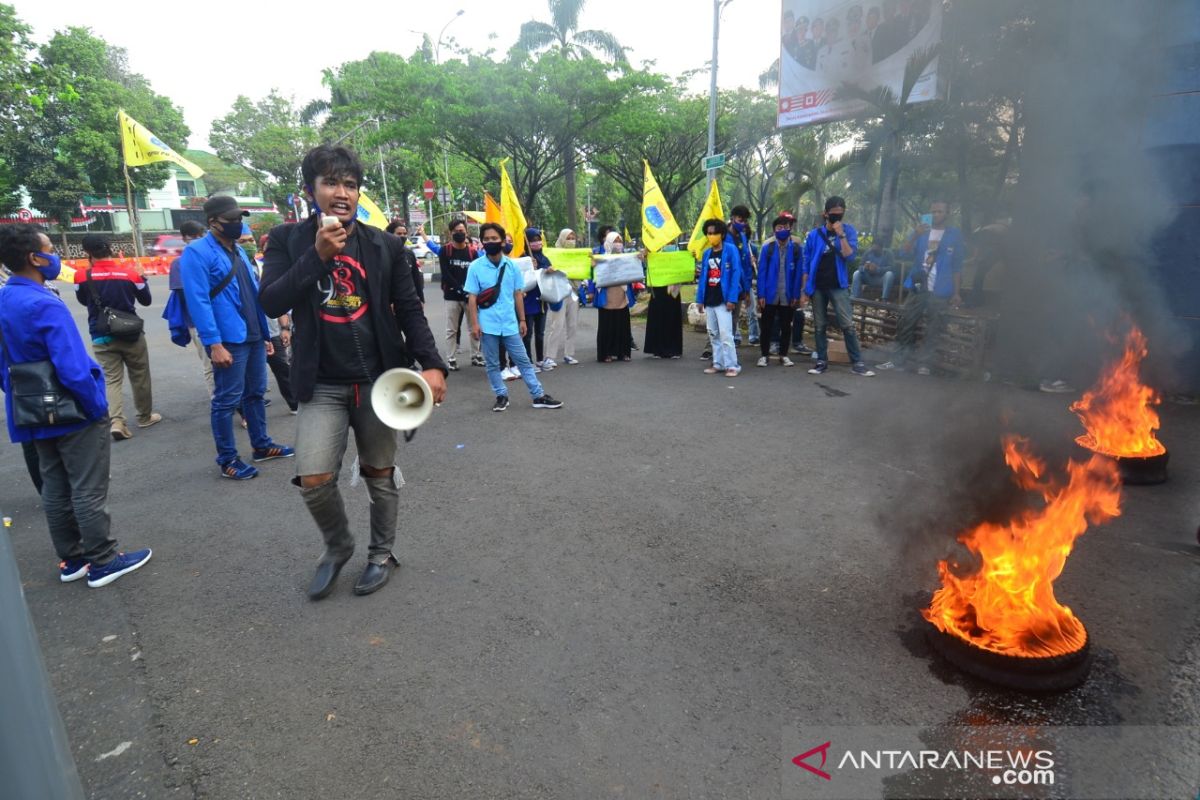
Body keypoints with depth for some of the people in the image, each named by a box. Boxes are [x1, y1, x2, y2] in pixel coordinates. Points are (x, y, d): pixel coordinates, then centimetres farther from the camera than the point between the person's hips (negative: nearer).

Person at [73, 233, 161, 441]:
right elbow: (146, 300, 6)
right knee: (140, 377, 13)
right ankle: (145, 416, 24)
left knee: (112, 379, 3)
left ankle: (116, 421, -13)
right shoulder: (130, 272, -8)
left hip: (101, 338, 1)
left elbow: (83, 300, 13)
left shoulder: (82, 276, -7)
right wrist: (141, 278, 20)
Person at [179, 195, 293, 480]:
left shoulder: (239, 251, 16)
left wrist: (265, 334, 16)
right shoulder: (197, 253, -11)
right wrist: (214, 344, -23)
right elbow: (198, 301, -18)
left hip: (254, 337, 8)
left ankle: (261, 445, 29)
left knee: (255, 393, 17)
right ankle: (227, 460, 10)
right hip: (228, 341, -8)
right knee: (227, 401, -1)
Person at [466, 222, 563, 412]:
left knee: (523, 360, 7)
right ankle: (501, 396, 23)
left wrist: (522, 320, 7)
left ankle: (539, 396, 12)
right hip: (487, 324, -1)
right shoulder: (475, 267, -4)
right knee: (492, 364, 8)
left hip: (510, 323, 2)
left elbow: (517, 294, 7)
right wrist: (474, 323, -8)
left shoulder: (512, 265, 2)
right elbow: (472, 297, -3)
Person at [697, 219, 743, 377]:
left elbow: (736, 274, -10)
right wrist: (700, 299, 7)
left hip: (723, 299, -6)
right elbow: (702, 276, 13)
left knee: (725, 333, -10)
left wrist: (732, 299, -17)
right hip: (709, 300, 6)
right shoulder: (706, 253, 12)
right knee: (713, 333, 10)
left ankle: (731, 365, -4)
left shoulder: (730, 250, -5)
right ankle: (718, 363, 19)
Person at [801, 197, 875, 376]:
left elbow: (849, 256, -12)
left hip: (838, 286, -1)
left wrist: (841, 234, -18)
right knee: (819, 326, 7)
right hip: (817, 287, 1)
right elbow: (807, 264, 4)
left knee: (847, 325, -7)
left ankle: (857, 363, -1)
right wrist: (804, 290, 2)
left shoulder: (849, 230, 1)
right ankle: (822, 361, 16)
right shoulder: (814, 234, 2)